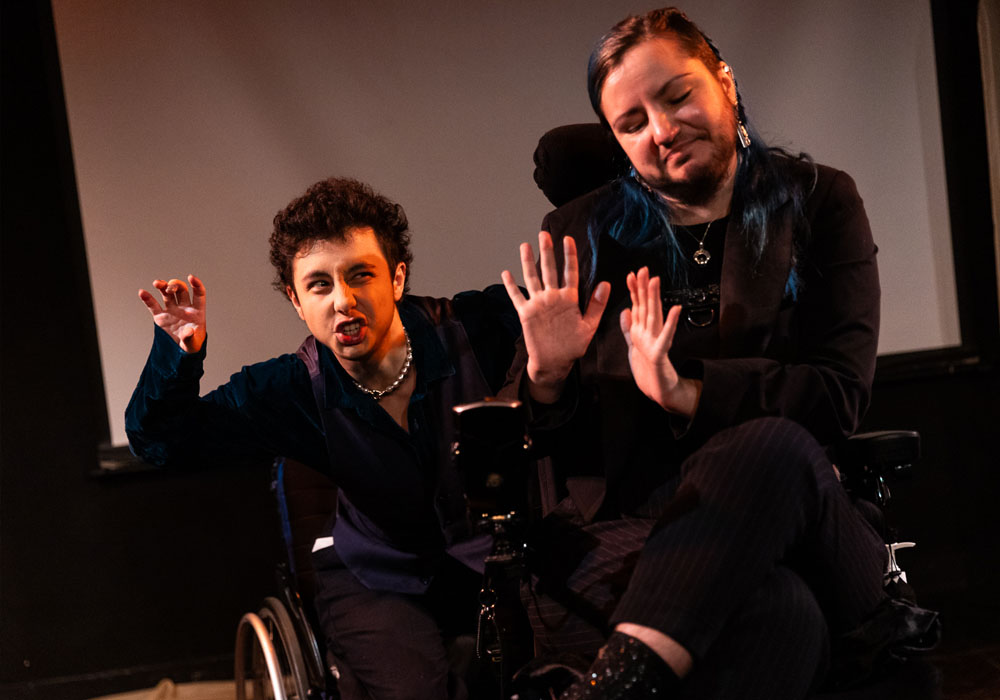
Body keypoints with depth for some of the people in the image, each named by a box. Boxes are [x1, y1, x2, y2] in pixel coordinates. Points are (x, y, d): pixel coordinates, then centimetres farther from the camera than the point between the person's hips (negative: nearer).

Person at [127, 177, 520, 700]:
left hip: (500, 557, 1)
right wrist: (179, 353, -26)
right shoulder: (292, 392, -11)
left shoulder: (468, 330, -15)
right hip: (381, 580, 0)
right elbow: (158, 439, -8)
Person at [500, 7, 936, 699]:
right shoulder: (581, 235, 11)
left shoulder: (818, 201, 10)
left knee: (774, 445, -37)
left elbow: (841, 393, -3)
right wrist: (546, 376, -13)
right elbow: (542, 444, 11)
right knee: (776, 612, -37)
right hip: (625, 530, -2)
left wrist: (688, 393, -19)